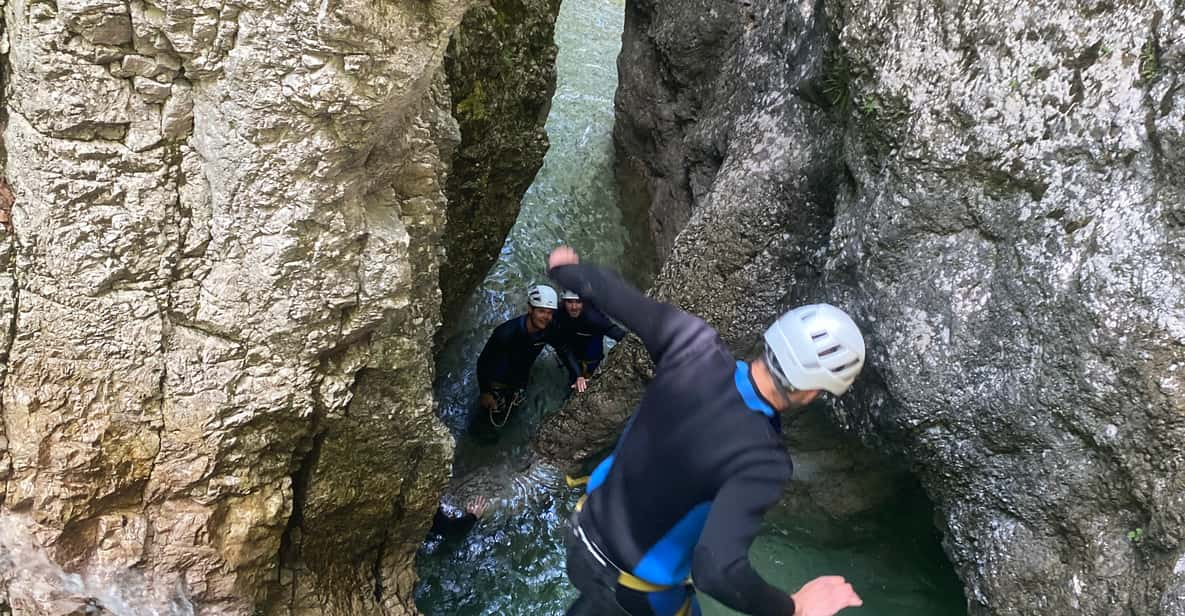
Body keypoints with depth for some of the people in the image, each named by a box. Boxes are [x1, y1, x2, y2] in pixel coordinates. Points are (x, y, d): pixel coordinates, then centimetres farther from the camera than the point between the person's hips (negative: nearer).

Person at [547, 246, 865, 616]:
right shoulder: (763, 461, -37)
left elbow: (602, 289, -10)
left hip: (586, 529, 5)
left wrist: (562, 270, 11)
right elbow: (716, 572, -44)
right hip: (633, 586, -5)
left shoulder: (695, 345, -23)